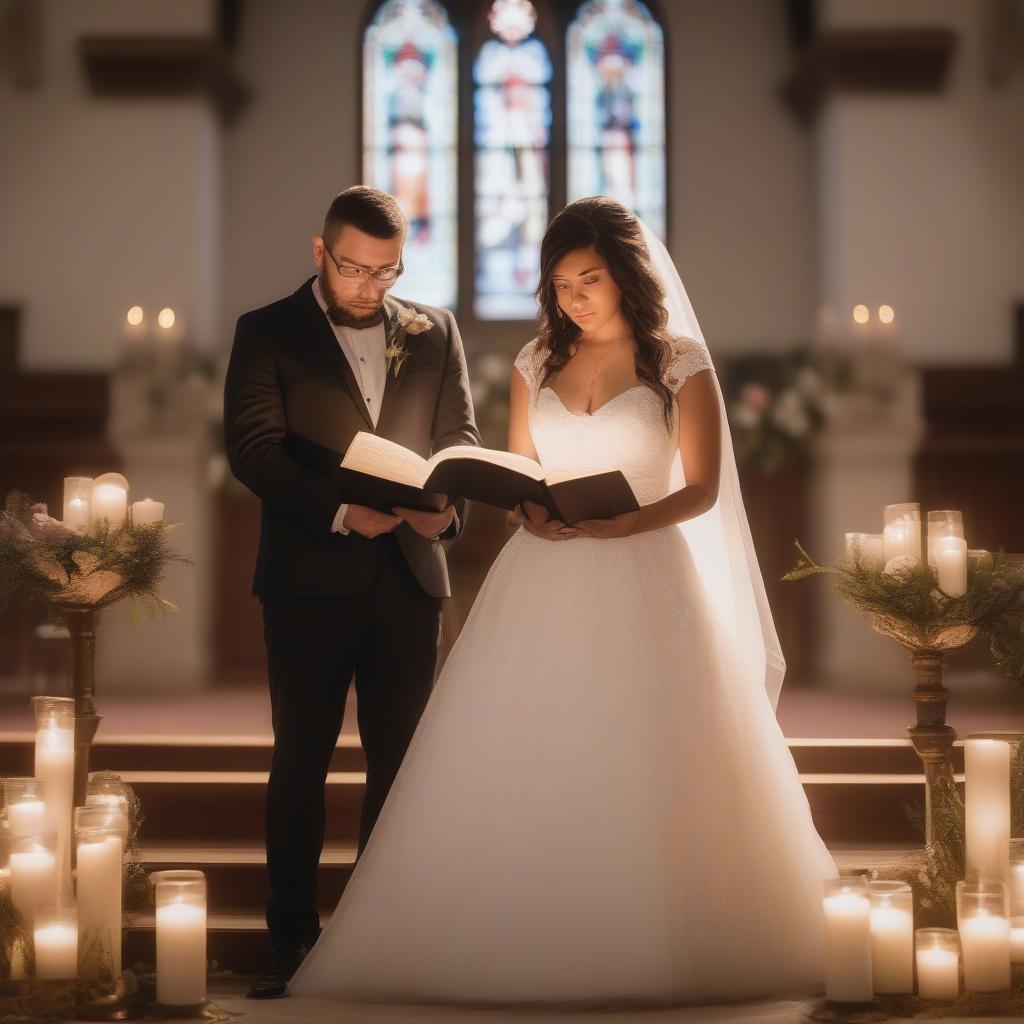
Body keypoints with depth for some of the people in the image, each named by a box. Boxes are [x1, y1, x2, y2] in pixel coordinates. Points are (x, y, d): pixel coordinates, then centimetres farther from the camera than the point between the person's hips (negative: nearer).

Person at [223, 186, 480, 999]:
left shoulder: (435, 334, 11)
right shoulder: (267, 334, 1)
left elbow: (461, 438, 9)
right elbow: (254, 449, -9)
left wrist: (447, 503, -14)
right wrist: (341, 511, -23)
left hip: (409, 580, 3)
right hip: (310, 583, -3)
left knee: (401, 764, 6)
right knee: (300, 765, 3)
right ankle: (293, 945, 9)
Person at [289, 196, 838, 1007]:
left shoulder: (680, 363, 1)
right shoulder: (537, 363, 11)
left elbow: (702, 490, -2)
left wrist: (623, 522, -18)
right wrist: (535, 514, -9)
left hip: (642, 583, -3)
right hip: (543, 586, 3)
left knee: (643, 778, -5)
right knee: (521, 771, -4)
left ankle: (653, 945, 7)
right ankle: (516, 937, 2)